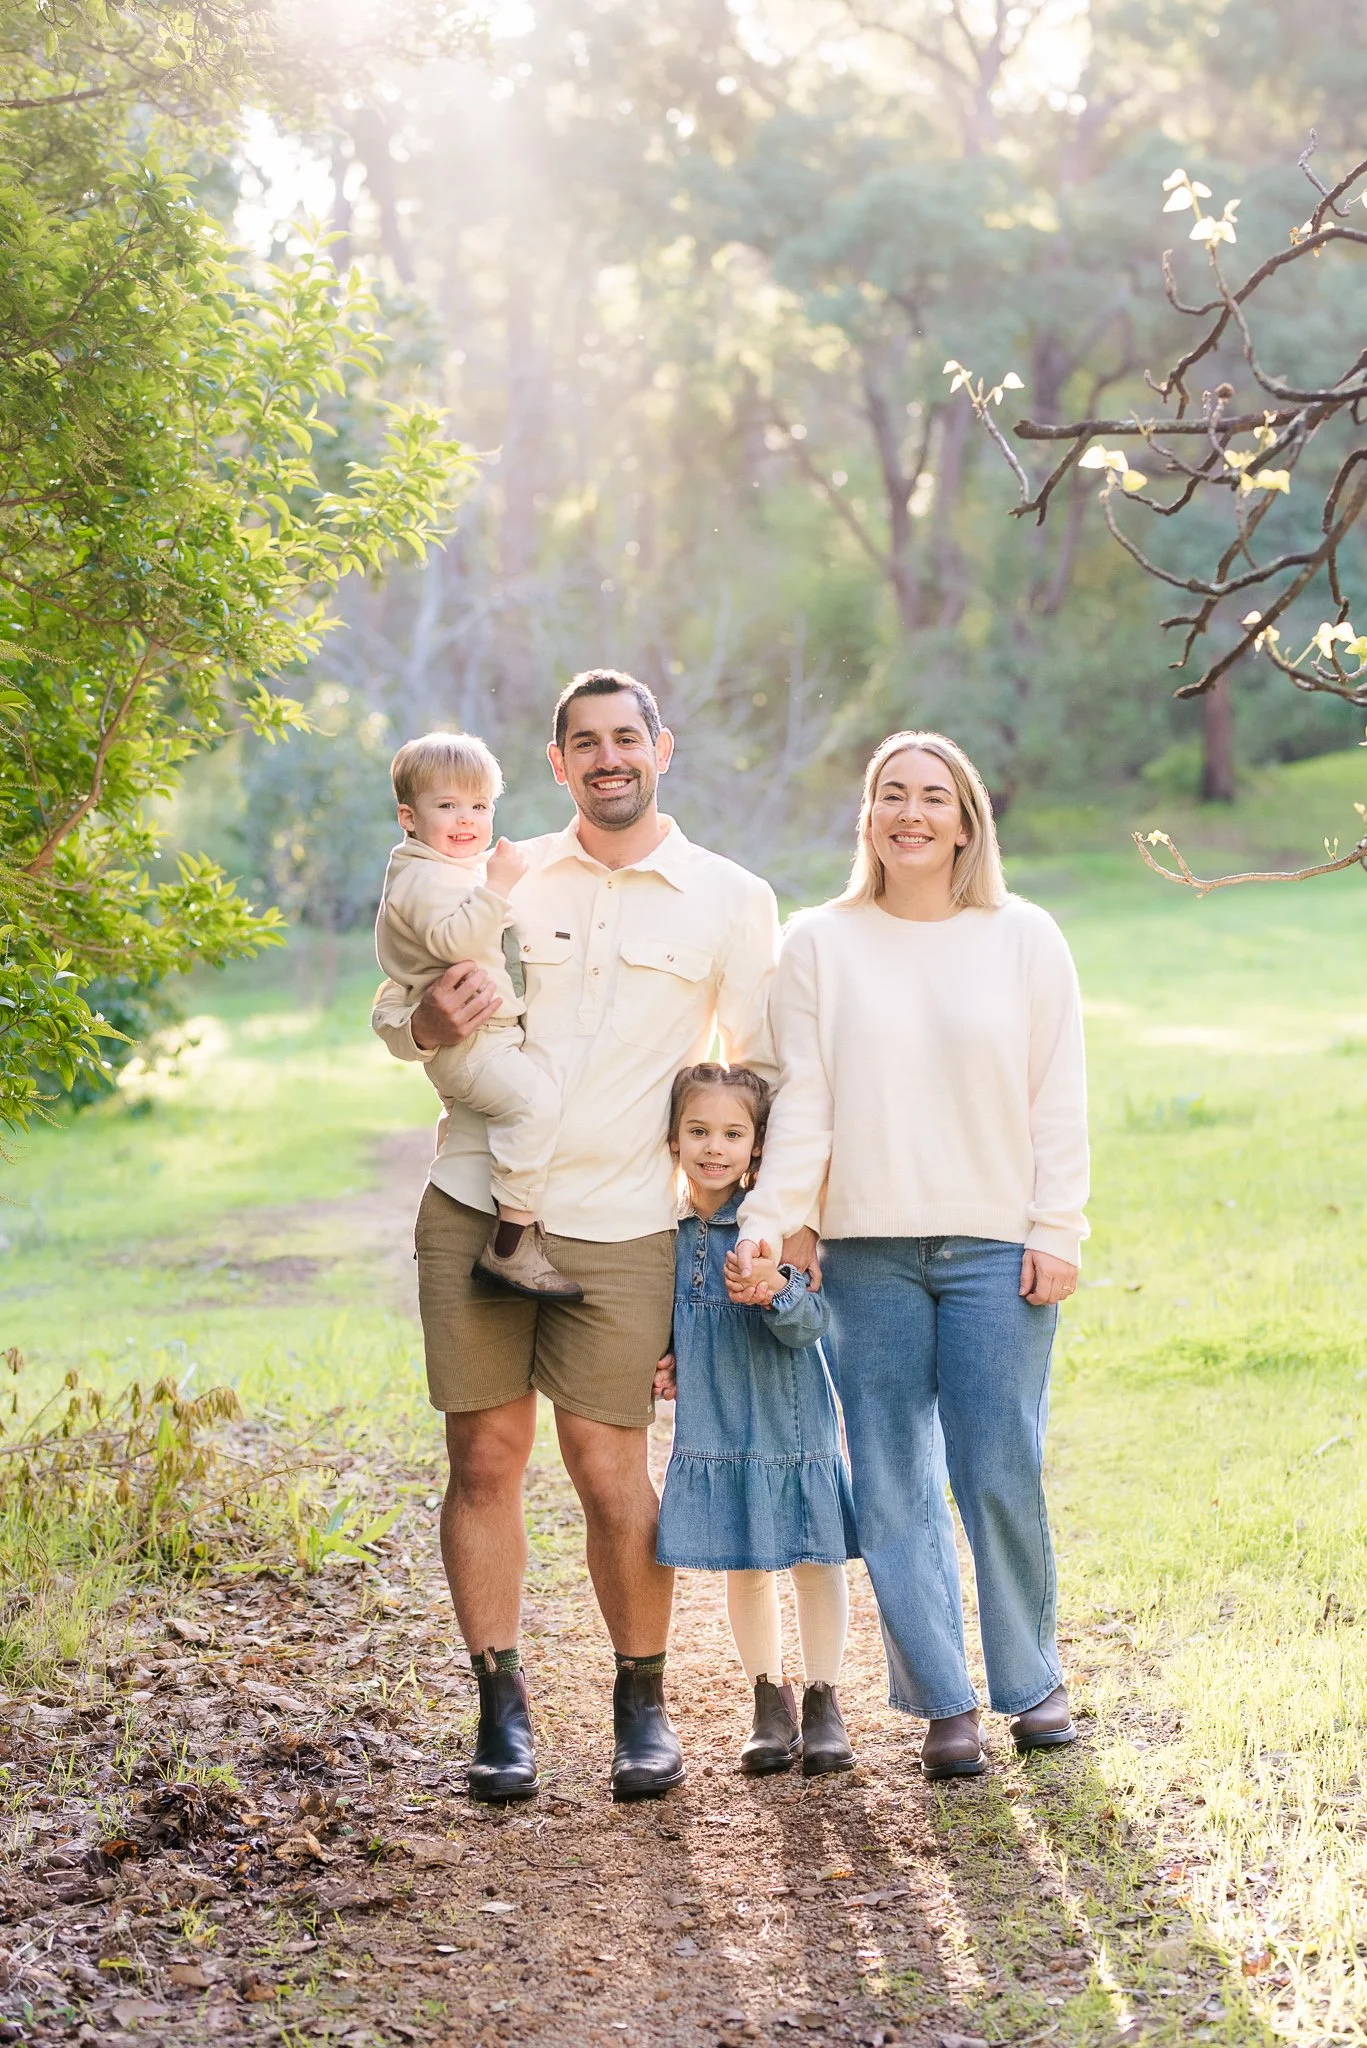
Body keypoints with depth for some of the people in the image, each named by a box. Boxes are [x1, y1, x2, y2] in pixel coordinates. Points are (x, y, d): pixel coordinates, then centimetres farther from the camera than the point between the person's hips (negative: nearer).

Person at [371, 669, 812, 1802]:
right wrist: (427, 1024, -7)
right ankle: (502, 1708, 14)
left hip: (620, 1227, -2)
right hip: (475, 1205, 2)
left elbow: (768, 1072, 9)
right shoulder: (504, 879, 10)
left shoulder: (731, 901, 5)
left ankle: (644, 1703, 16)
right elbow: (393, 1008, 16)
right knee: (485, 1459, 2)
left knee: (609, 1468, -3)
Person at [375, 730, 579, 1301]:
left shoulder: (470, 869, 22)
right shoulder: (425, 878, -11)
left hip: (498, 1033, 11)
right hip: (464, 1042, -11)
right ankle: (509, 1247, -30)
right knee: (534, 1100, -29)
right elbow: (452, 940, -28)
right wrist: (496, 887, -29)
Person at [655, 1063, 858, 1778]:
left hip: (789, 1424, -4)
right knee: (743, 1566, 12)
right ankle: (771, 1703, 26)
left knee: (814, 1558, 4)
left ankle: (822, 1703, 19)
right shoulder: (666, 1234, 0)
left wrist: (776, 1290, -40)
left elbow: (809, 1326, -21)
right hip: (715, 1430, 4)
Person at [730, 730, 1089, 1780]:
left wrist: (1057, 1233, -3)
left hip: (996, 1248, -1)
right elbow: (803, 1103, 3)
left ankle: (1034, 1676, 16)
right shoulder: (820, 944, 7)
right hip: (868, 1251, 1)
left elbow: (1059, 1102, 5)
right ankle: (944, 1703, 10)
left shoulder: (1025, 938, 6)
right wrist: (765, 1217, -9)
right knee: (893, 1486, 0)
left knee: (1002, 1476, -5)